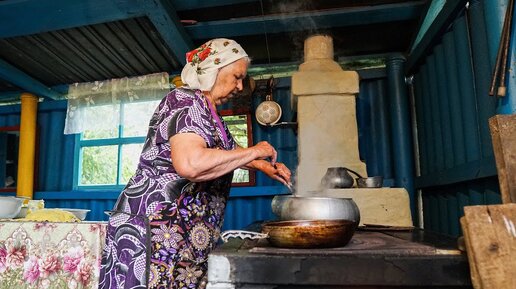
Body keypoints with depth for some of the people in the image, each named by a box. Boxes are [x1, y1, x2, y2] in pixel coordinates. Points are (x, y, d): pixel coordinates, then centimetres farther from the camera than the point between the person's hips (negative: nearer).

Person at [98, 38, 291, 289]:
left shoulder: (205, 110, 16)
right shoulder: (186, 101, -13)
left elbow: (227, 151, 34)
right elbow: (190, 163, -32)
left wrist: (262, 165, 19)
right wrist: (254, 152, -18)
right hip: (155, 230, -9)